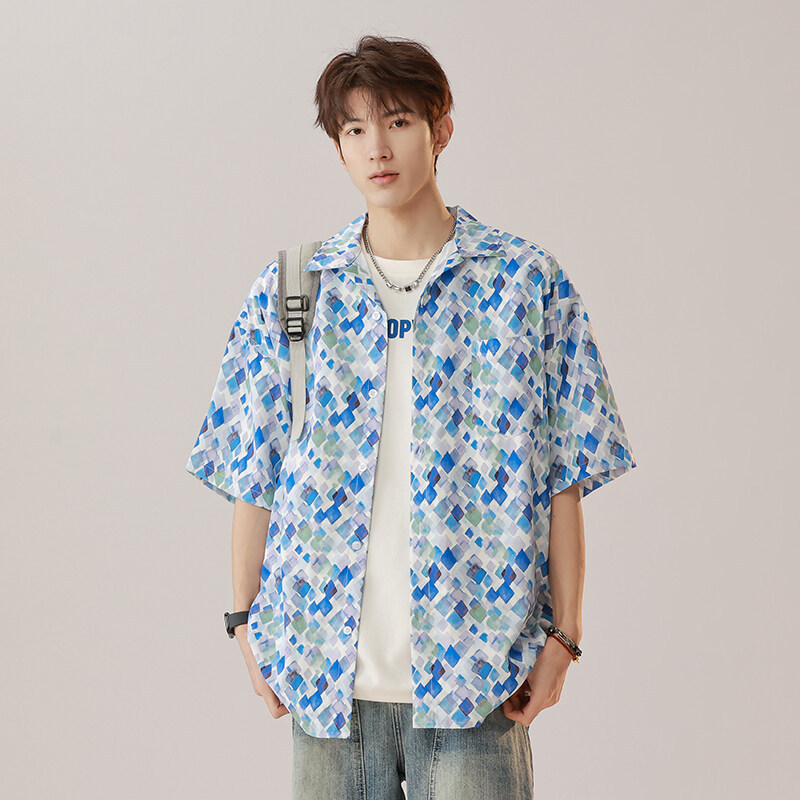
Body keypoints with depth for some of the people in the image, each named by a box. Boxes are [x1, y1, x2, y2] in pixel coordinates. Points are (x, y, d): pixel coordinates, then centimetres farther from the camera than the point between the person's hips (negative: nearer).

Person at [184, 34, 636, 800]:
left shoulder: (527, 282, 0)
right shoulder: (288, 291, 5)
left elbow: (564, 476, 0)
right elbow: (251, 474, 8)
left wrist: (561, 634, -2)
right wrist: (247, 621, 5)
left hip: (475, 672, -1)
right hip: (326, 671, 2)